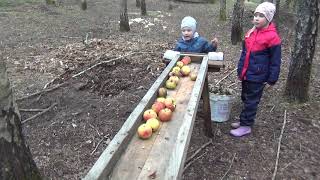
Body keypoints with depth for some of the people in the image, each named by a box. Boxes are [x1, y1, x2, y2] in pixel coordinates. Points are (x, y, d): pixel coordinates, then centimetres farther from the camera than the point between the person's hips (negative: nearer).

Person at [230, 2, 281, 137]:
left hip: (257, 77, -7)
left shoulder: (272, 37, -16)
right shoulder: (251, 32, 5)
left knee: (251, 101, 4)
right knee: (245, 99, 18)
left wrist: (272, 79, -9)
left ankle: (246, 126, 17)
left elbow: (275, 61, -12)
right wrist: (240, 70, 16)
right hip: (246, 74, 7)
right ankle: (245, 120, 33)